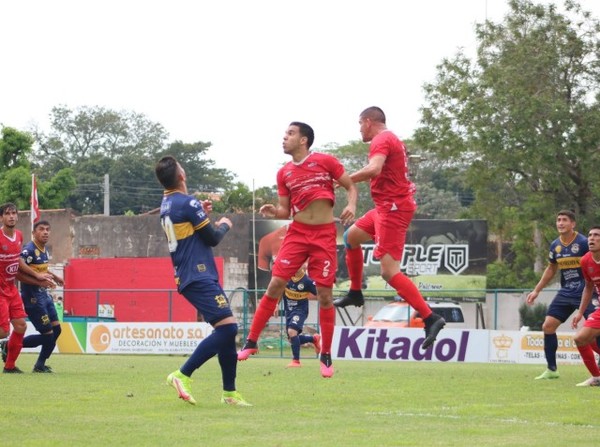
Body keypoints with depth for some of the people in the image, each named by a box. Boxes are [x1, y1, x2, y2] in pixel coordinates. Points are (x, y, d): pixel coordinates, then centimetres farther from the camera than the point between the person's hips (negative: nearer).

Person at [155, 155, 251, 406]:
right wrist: (225, 225, 12)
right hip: (200, 278, -10)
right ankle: (183, 375, -18)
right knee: (227, 326, -16)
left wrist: (202, 214, 24)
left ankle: (229, 392, 11)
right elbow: (212, 239, -7)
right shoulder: (188, 203, -13)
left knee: (227, 329, 10)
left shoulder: (166, 205, 14)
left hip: (187, 277, 10)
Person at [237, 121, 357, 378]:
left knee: (324, 294, -3)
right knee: (275, 285, -6)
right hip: (297, 232, 3)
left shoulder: (325, 162, -2)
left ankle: (326, 355, 9)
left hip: (325, 234, -3)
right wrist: (273, 211, -9)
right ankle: (251, 342, 4)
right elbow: (285, 211, 12)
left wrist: (351, 205, -14)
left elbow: (350, 186, 5)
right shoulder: (284, 173, 8)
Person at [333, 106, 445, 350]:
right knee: (351, 236, 26)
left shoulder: (381, 140, -13)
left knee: (389, 271, -16)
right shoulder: (392, 140, 19)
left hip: (392, 208, -11)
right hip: (388, 206, 11)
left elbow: (373, 169, -30)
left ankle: (431, 318, -22)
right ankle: (355, 293, 36)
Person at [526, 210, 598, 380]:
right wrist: (536, 291, 20)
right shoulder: (555, 245, 5)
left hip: (586, 292, -6)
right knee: (548, 326, 2)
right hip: (566, 293, 6)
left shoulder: (584, 243, -14)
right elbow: (551, 269, 21)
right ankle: (551, 369, 13)